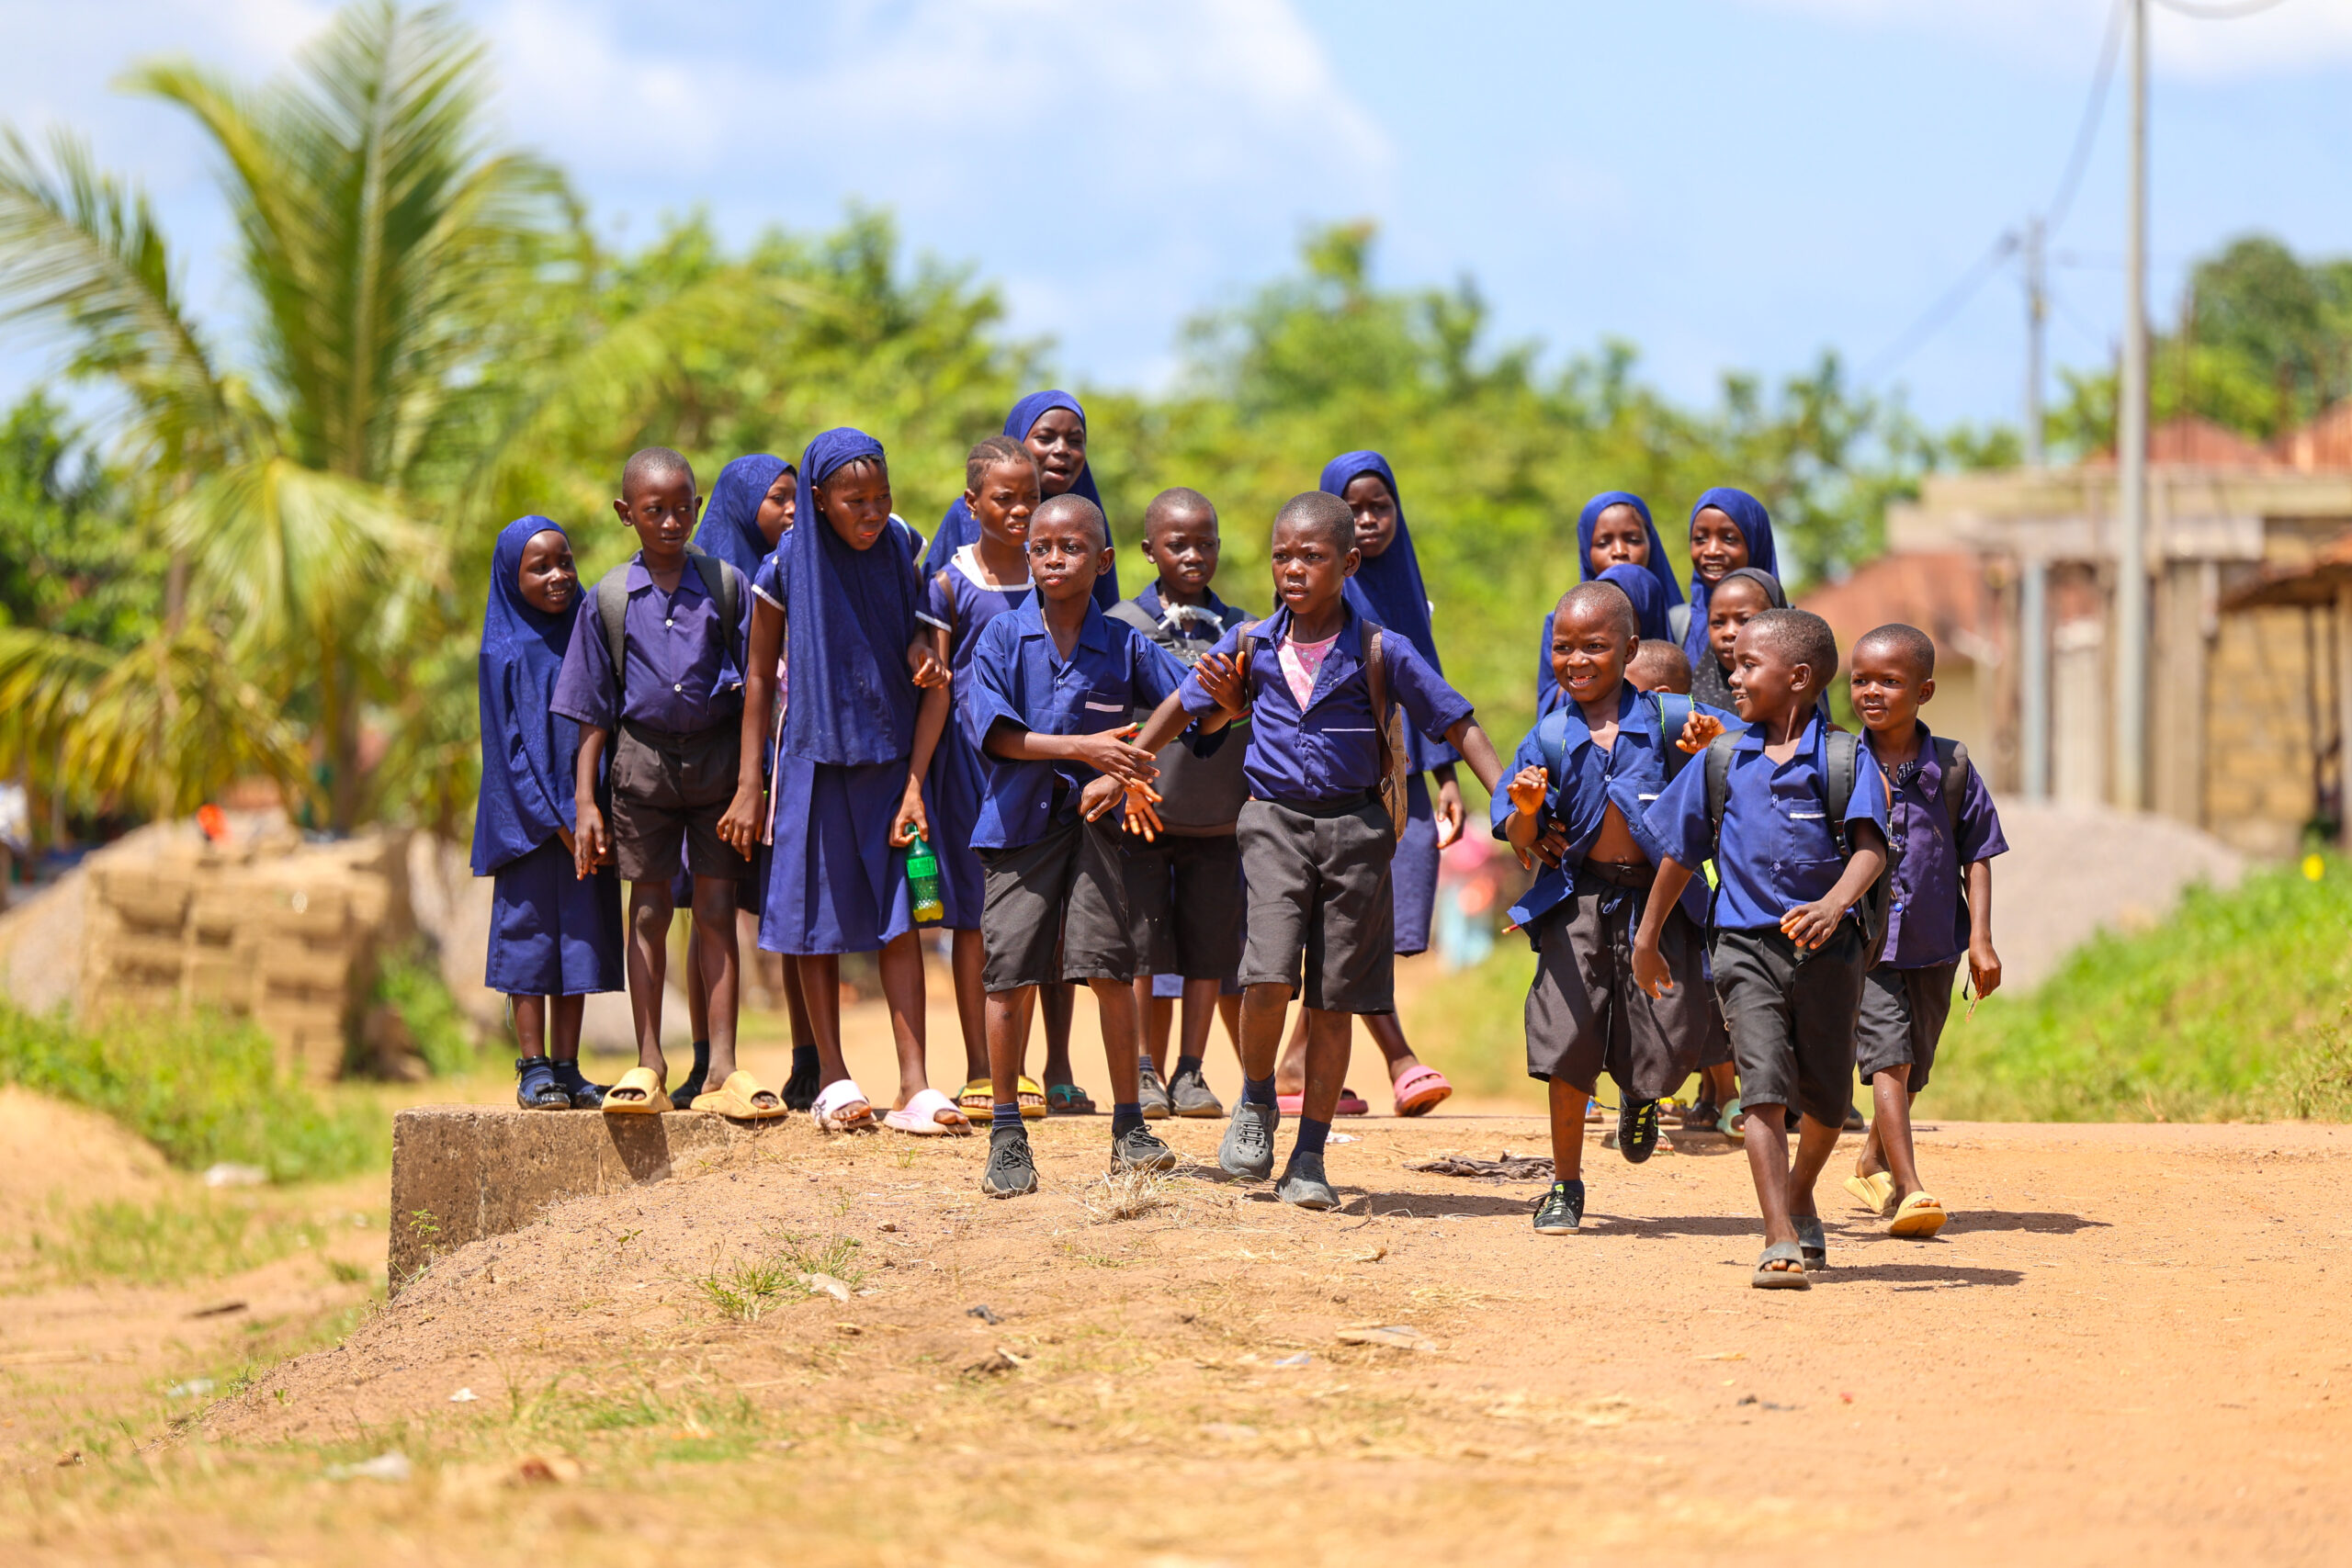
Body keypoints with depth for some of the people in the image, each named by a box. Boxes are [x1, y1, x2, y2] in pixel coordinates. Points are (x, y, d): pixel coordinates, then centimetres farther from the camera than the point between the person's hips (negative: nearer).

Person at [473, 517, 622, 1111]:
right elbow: (510, 745, -7)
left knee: (579, 937, 5)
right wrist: (556, 817, -14)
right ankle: (535, 1069, 2)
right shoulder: (506, 652, -4)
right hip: (529, 817, -4)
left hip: (583, 811, 4)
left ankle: (567, 1069, 9)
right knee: (531, 933, -2)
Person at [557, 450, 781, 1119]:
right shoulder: (611, 597, 2)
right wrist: (585, 799, 0)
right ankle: (648, 1066, 9)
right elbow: (594, 709, 5)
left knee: (716, 908, 0)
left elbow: (750, 689, 5)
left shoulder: (725, 586, 2)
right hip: (643, 757, 0)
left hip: (715, 760, 0)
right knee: (649, 911, 4)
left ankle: (722, 1069, 1)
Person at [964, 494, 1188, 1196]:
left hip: (1092, 817, 0)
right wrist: (1083, 748, -19)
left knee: (1109, 966, -7)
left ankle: (1129, 1125, 4)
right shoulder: (1003, 637, -1)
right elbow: (993, 731, -10)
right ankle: (1006, 1133, 8)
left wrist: (1119, 772, -9)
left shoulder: (1124, 644, 1)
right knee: (1011, 972, -1)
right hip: (1019, 817, 0)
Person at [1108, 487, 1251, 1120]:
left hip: (1218, 817, 2)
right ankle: (1145, 1073, 10)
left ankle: (1191, 1073, 14)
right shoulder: (1123, 624, 0)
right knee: (1143, 947, -1)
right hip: (1142, 808, -2)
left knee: (1210, 946, 4)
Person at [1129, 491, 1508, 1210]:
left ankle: (1309, 1159, 13)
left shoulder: (1381, 653, -3)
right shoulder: (1251, 646, 4)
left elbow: (1456, 724, 0)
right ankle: (1255, 1103, 11)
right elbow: (1184, 708, 17)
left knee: (1333, 1001, 3)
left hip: (1354, 827, 0)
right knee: (1269, 976, -17)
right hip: (1274, 820, 0)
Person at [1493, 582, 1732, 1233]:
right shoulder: (1550, 738, 2)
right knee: (1567, 1040, -3)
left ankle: (1640, 1093, 36)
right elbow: (1521, 844, 4)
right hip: (1578, 900, 1)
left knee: (1671, 1042, -5)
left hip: (1659, 901, -1)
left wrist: (1714, 744, -16)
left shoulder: (1665, 719, -2)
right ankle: (1565, 1185, 13)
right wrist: (1527, 811, -18)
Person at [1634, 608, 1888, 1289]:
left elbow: (1870, 847, -16)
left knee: (1826, 1097, 11)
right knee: (1764, 1088, -14)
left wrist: (1836, 902, -35)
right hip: (1746, 945, 1)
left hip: (1827, 947, -1)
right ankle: (1781, 1243, -18)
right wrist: (1647, 938, 20)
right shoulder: (1721, 760, 6)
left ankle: (1800, 1197, 41)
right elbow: (1680, 851, 16)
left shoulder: (1844, 758, -3)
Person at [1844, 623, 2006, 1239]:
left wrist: (1980, 939, -3)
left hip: (1933, 941, 3)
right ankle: (1908, 1190, -20)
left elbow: (1977, 857, 3)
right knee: (1889, 1056, -16)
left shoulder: (1951, 768, -1)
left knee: (1913, 1066, 16)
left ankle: (1872, 1166, 39)